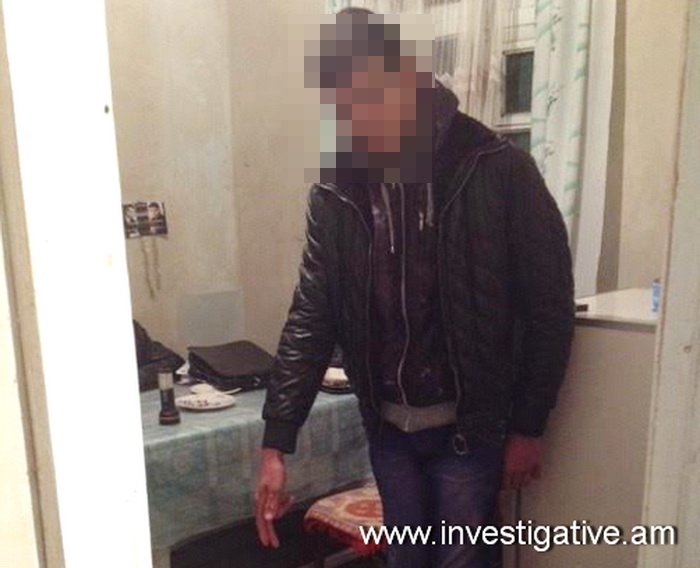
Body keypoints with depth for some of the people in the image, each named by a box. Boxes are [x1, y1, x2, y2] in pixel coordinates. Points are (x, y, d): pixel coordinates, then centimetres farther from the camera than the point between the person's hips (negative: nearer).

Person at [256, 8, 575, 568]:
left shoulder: (498, 170, -16)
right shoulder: (336, 188, -5)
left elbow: (550, 307, -10)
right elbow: (311, 317, -4)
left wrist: (528, 427, -8)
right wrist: (276, 443, -7)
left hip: (469, 424, -3)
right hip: (388, 426, 4)